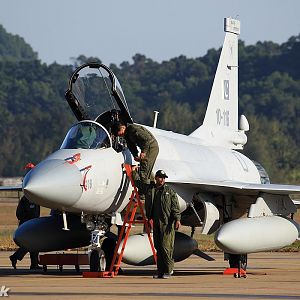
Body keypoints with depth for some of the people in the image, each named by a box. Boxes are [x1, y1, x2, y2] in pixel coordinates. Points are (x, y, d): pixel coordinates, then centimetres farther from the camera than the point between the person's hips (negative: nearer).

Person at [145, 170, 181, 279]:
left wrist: (177, 219, -9)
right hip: (156, 223, 4)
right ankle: (160, 271, 10)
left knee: (166, 246, -9)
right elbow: (148, 207, 22)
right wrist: (149, 218, 10)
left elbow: (175, 206, 0)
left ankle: (168, 270, -2)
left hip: (167, 223, -4)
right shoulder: (150, 191, 13)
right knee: (158, 247, 6)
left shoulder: (170, 191, 5)